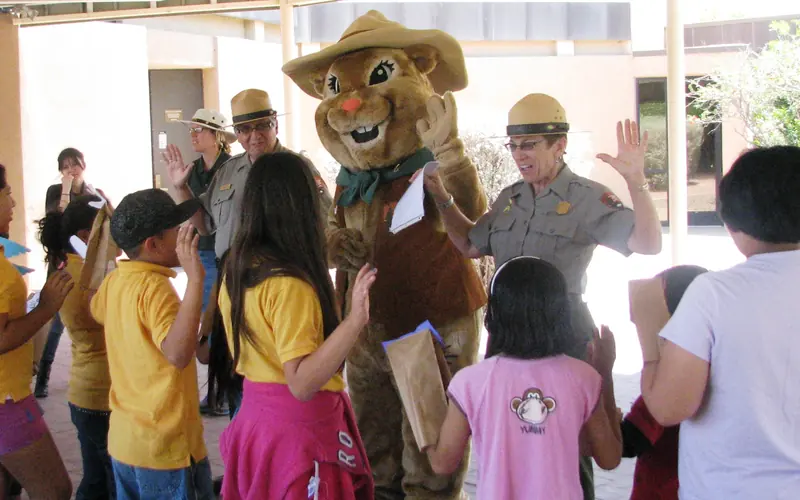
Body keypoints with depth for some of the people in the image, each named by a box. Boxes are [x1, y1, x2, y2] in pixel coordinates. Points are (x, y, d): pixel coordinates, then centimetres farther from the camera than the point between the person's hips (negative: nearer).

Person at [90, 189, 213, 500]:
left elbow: (95, 309, 28)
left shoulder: (113, 282, 4)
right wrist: (194, 279, -40)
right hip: (166, 445, -8)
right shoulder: (154, 286, -21)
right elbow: (178, 353, -37)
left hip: (123, 439, 8)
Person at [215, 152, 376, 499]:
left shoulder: (235, 269, 0)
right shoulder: (290, 283, -25)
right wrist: (355, 321, -37)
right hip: (298, 425, -8)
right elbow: (301, 383, -28)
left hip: (254, 418, 8)